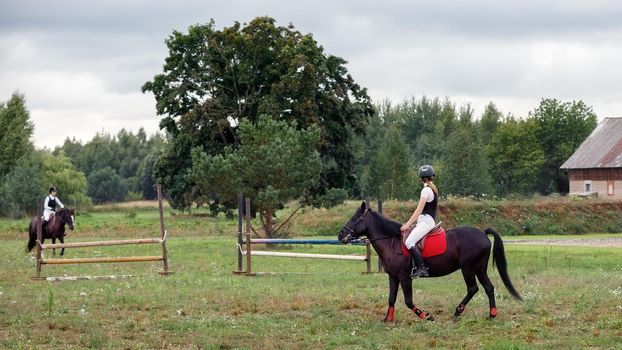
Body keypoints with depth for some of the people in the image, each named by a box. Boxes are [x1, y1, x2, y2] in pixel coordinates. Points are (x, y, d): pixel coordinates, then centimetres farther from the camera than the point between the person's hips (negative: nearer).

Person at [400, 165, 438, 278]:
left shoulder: (426, 190, -10)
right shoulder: (434, 190, 17)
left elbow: (419, 210, -15)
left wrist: (408, 224, -15)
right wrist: (410, 223, 23)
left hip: (426, 221, -10)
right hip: (430, 221, 10)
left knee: (409, 242, -23)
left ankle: (421, 268, -31)